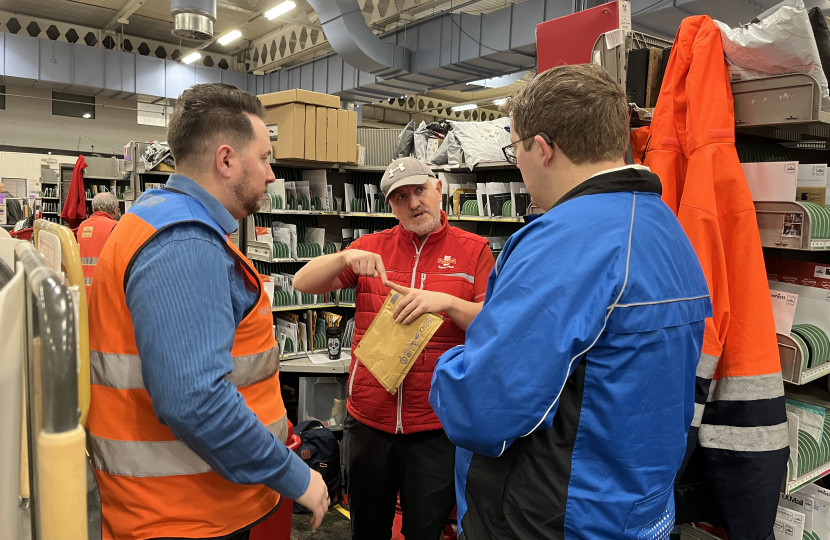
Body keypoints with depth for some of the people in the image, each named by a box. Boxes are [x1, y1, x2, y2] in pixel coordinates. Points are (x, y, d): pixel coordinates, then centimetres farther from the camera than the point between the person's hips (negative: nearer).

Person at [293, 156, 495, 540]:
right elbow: (303, 283, 0)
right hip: (368, 419, 3)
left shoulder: (473, 250, -2)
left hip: (436, 427, -2)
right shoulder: (373, 247, 4)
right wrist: (345, 258, -19)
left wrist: (446, 302, -24)